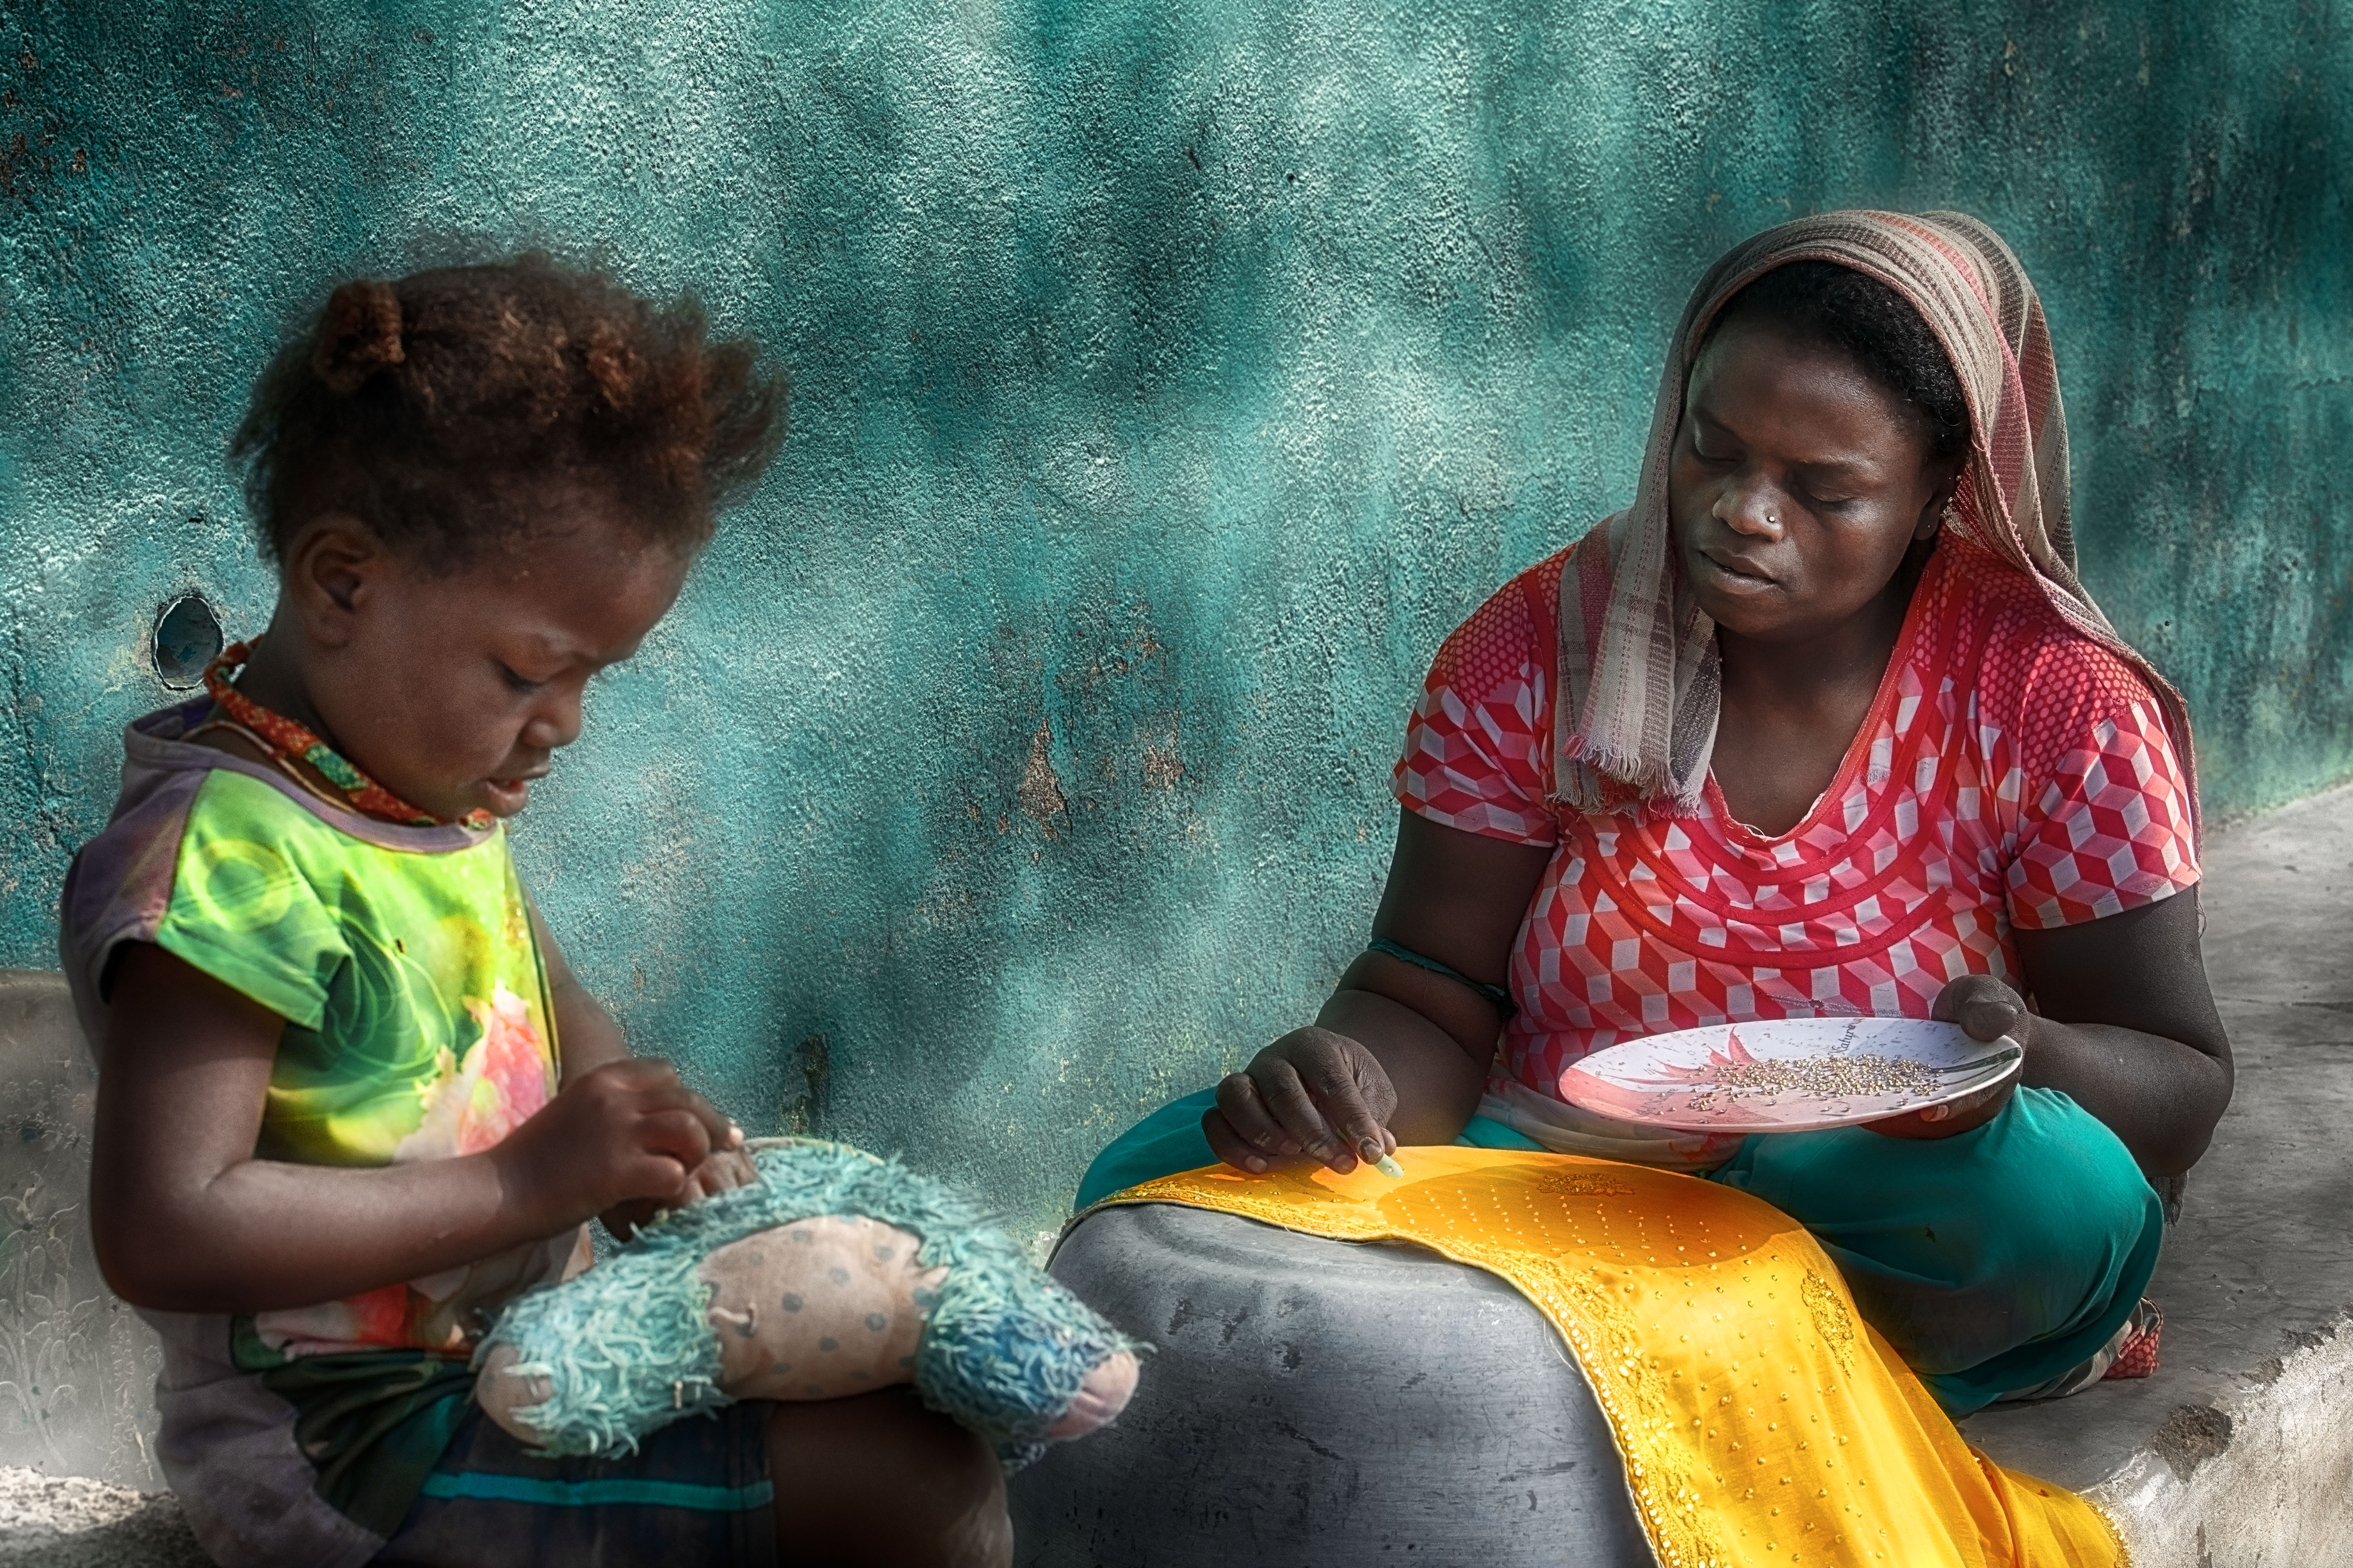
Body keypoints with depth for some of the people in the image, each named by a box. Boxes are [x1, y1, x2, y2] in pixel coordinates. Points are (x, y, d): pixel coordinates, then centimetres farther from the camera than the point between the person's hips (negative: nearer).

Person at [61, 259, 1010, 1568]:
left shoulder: (430, 780, 6)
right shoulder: (231, 855, -23)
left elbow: (559, 1019, 20)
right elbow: (164, 1234, -30)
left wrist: (635, 1144, -3)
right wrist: (525, 1180, -26)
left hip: (514, 1350, 10)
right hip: (350, 1448, -10)